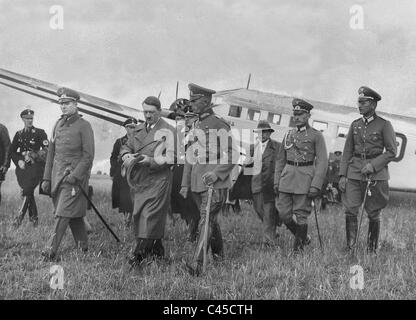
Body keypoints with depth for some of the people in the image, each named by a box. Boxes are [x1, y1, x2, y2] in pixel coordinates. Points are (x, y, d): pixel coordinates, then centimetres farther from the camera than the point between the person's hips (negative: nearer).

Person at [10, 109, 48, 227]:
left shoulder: (40, 133, 1)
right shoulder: (19, 134, 13)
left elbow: (46, 150, -6)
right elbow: (12, 151, 13)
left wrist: (32, 155, -15)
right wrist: (19, 161, -4)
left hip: (35, 166, -4)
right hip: (22, 167, 4)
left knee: (27, 191, -16)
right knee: (29, 193, 7)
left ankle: (20, 217, -17)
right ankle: (34, 218, 17)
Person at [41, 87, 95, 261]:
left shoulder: (84, 126, -5)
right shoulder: (58, 125, 14)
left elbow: (88, 155, -10)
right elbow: (51, 153, 16)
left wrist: (75, 175, -18)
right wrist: (47, 178, 12)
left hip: (75, 176, -6)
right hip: (57, 175, 6)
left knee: (64, 213, -12)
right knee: (75, 215, 12)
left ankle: (52, 250, -15)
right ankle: (83, 248, 21)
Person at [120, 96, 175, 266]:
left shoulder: (168, 131, -5)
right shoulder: (139, 130, 16)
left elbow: (171, 158, -12)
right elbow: (126, 147, 18)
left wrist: (150, 160, -23)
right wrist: (127, 156, -5)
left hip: (158, 180, -7)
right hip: (139, 181, 7)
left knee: (150, 215, -12)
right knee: (138, 215, 11)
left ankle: (139, 254, -15)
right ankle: (157, 251, 23)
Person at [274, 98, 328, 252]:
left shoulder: (316, 135, -2)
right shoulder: (289, 135, 13)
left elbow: (322, 162, -7)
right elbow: (280, 160, 18)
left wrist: (316, 186, -16)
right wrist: (277, 181, 10)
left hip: (305, 179, -5)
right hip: (287, 176, 5)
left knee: (301, 215, -2)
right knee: (283, 213, 3)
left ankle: (298, 249, 10)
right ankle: (303, 238, 25)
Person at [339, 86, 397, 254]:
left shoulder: (384, 125, -1)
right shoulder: (355, 125, 11)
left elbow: (392, 151, -3)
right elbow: (347, 151, 12)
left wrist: (373, 165, -15)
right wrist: (342, 175, 4)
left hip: (376, 173, -3)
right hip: (354, 171, 3)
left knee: (373, 214, 3)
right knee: (350, 210, -6)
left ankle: (372, 250, 15)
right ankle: (349, 249, 1)